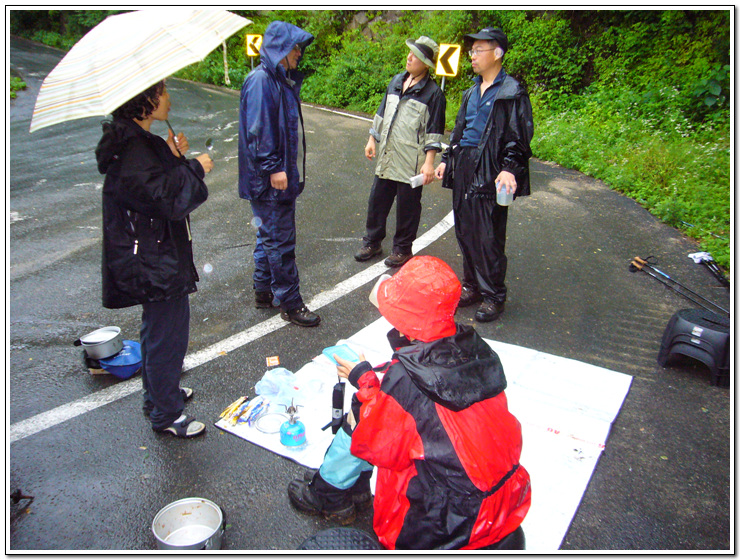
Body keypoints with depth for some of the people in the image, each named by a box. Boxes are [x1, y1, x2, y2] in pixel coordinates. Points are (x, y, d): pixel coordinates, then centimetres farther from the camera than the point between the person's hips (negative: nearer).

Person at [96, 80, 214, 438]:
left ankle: (161, 392, 45)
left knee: (158, 329, 25)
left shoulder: (140, 140, 8)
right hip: (153, 263, -11)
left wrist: (174, 156, -3)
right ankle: (166, 415, 22)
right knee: (167, 334, 3)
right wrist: (194, 168, -17)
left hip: (159, 254, 11)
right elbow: (166, 200, -29)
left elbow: (159, 179, 12)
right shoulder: (131, 152, -24)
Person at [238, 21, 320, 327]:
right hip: (269, 179, -10)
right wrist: (273, 169, -22)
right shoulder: (260, 80, -15)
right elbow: (258, 131, -21)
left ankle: (264, 291, 31)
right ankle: (289, 302, 8)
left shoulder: (282, 80, 15)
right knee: (280, 239, -3)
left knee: (270, 235, 17)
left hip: (283, 175, 10)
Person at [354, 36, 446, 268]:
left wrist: (429, 162, -14)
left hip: (411, 162, -6)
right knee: (377, 200, 12)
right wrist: (372, 140, 16)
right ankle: (372, 242, 28)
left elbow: (434, 132, -9)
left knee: (407, 206, 5)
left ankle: (402, 249, 21)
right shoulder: (396, 81, 11)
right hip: (386, 157, 6)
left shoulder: (433, 93, -8)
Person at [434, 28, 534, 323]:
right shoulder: (471, 92, 19)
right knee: (465, 231, 11)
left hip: (489, 172, -7)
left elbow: (519, 136, -9)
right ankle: (471, 286, 26)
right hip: (463, 168, 8)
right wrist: (446, 160, 21)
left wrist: (510, 169, -20)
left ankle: (493, 295, 10)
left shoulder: (512, 92, -5)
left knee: (489, 237, -4)